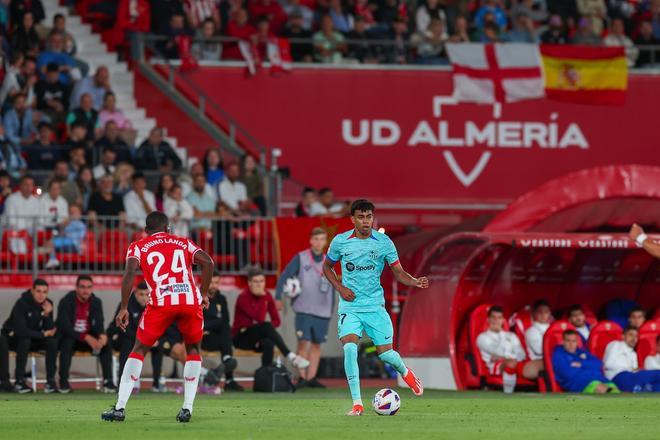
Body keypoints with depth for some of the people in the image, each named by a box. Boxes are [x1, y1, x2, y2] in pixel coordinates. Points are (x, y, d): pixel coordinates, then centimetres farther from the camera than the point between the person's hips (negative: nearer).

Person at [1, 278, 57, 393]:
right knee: (25, 340, -37)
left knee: (52, 341, -22)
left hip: (34, 338, 5)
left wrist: (47, 315, -28)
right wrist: (43, 334, -25)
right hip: (13, 338, -5)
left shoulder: (47, 304, -7)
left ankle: (51, 381, -20)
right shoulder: (21, 304, -24)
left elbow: (51, 330, -11)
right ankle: (19, 381, -30)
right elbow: (20, 331, -32)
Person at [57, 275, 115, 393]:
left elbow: (99, 324, -10)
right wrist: (86, 338, -36)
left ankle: (108, 381, -23)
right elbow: (65, 327, -25)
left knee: (106, 344, -23)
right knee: (67, 342, -37)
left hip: (88, 338, 4)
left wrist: (102, 335, -36)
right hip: (69, 336, -4)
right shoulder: (66, 302, -17)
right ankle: (63, 381, -28)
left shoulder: (96, 302, -3)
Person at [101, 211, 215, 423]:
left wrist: (123, 308, 0)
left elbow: (129, 273, -1)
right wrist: (203, 293, 15)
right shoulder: (183, 243, 23)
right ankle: (187, 408, 13)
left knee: (139, 350, 13)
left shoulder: (138, 246, 17)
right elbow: (208, 262, 7)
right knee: (193, 349, 23)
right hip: (190, 300, 1)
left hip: (161, 302, -1)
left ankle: (120, 407, 6)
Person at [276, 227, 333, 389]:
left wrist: (332, 308, 13)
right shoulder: (300, 258, 1)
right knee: (303, 342, -10)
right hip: (304, 309, -4)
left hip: (323, 311, 4)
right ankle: (302, 377, -7)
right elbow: (284, 277, -2)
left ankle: (311, 377, 7)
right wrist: (278, 297, -12)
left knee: (316, 344, 3)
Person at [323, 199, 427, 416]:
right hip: (350, 305, 0)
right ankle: (357, 403, -14)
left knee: (385, 353, -1)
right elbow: (327, 267, 15)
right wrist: (339, 287, -2)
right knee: (349, 348, -20)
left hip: (375, 304, 0)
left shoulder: (383, 242, -3)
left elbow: (398, 272, 1)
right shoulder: (340, 241, -1)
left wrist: (416, 282, -19)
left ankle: (405, 373, 37)